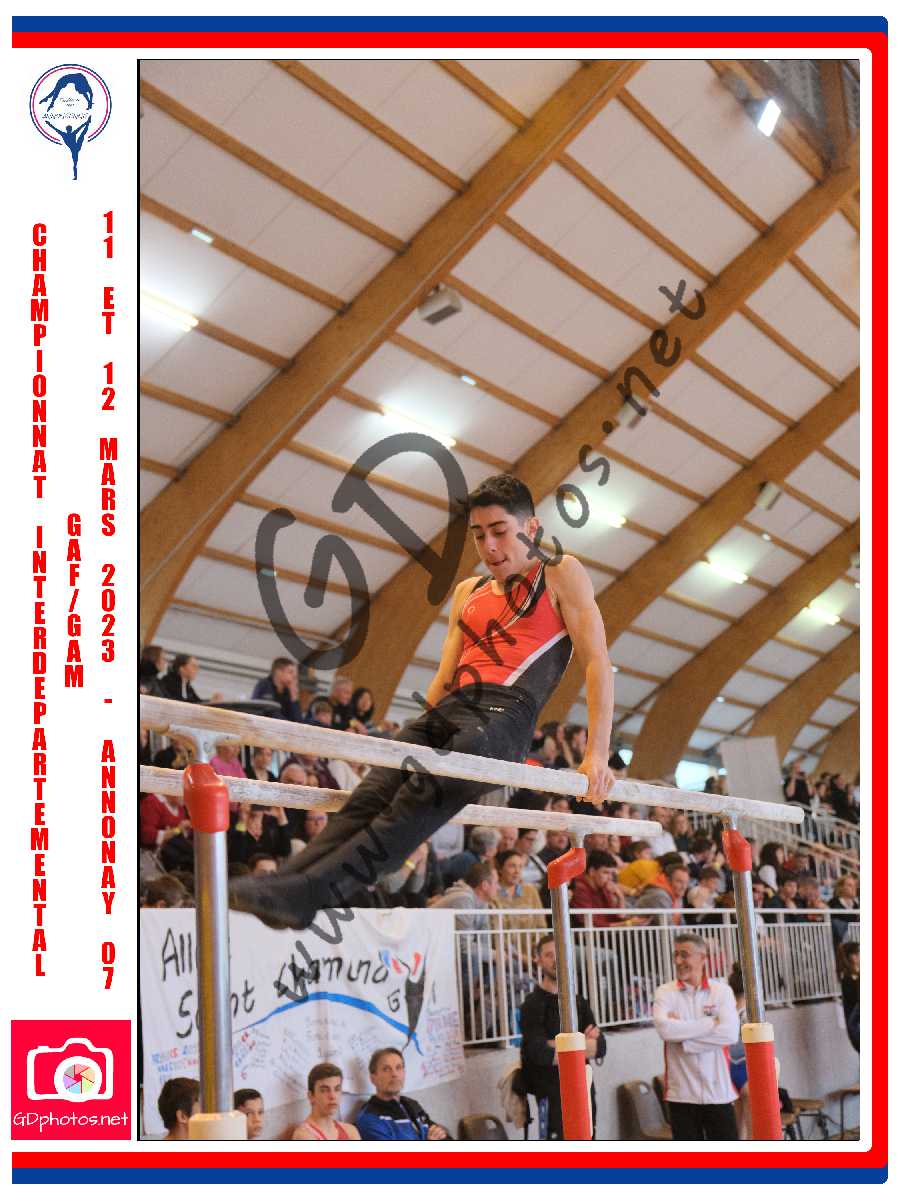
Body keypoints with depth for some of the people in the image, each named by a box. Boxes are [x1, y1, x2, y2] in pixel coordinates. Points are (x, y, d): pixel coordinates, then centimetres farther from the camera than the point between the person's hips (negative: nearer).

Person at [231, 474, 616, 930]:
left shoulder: (561, 574, 10)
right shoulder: (468, 592, 27)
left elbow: (596, 662, 1)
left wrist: (596, 755, -9)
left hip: (506, 713, -6)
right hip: (450, 709, 6)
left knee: (427, 794, -30)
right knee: (373, 794, -20)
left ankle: (313, 889, -45)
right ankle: (286, 881, -37)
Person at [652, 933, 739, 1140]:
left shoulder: (721, 990, 1)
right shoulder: (665, 992, 1)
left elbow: (730, 1033, -13)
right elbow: (664, 1028, -18)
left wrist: (683, 1038, -13)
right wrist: (711, 1023, -13)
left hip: (718, 1092, 0)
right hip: (681, 1093, 0)